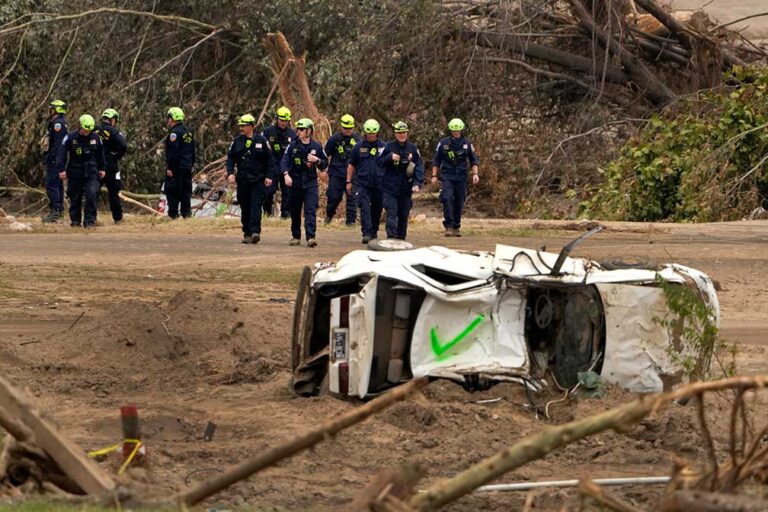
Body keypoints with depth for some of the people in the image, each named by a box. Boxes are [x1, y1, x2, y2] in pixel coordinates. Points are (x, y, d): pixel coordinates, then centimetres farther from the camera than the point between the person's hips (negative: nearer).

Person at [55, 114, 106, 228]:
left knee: (92, 194, -16)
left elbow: (100, 154, 17)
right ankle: (75, 220, 21)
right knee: (75, 197, 7)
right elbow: (61, 153, -9)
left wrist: (102, 168, 20)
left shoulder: (96, 138, 2)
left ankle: (89, 220, -11)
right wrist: (61, 169, -16)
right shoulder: (70, 137, -8)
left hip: (91, 173, 1)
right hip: (75, 173, -1)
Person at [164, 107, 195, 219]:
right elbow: (193, 151, 20)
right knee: (186, 191, 12)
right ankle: (186, 213, 13)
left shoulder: (174, 133, -14)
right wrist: (191, 164, 24)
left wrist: (169, 168, -19)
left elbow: (173, 152, -20)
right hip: (187, 167, 9)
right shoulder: (188, 132, 15)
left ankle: (173, 214, -7)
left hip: (176, 168, -9)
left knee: (172, 191, -5)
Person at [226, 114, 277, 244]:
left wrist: (269, 176, -3)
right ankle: (247, 233, 13)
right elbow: (230, 158, 9)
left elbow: (269, 160, 4)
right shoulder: (237, 141, 7)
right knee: (245, 208, 6)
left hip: (258, 180, -3)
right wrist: (230, 173, -6)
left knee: (256, 206, -13)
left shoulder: (261, 141, 1)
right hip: (242, 179, 3)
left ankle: (255, 231, -19)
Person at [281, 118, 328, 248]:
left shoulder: (316, 146, 4)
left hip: (311, 183, -1)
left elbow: (325, 164, 12)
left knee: (311, 210, -13)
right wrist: (286, 174, -23)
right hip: (295, 182, 1)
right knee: (295, 211, 9)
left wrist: (317, 160, -9)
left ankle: (311, 237, -19)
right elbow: (284, 161, -6)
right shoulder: (292, 146, 3)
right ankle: (296, 236, 23)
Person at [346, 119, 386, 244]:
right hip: (362, 183, -1)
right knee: (365, 208, -14)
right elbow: (351, 165, 14)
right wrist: (348, 181, 10)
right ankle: (366, 233, -20)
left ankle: (374, 232, 24)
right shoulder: (359, 147, 7)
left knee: (376, 209, 9)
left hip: (378, 185, 1)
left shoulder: (383, 147, 6)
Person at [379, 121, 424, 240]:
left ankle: (401, 237, 24)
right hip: (390, 187, -2)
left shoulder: (412, 148, 2)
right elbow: (380, 162, 4)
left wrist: (417, 183, -12)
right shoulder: (389, 147, 2)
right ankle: (391, 236, -20)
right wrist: (390, 157, -16)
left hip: (406, 188, 2)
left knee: (404, 215, 11)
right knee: (392, 213, -13)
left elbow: (419, 167, -1)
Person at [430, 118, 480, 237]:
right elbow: (436, 161, 10)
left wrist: (475, 174, 0)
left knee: (459, 203, 4)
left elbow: (474, 160, 12)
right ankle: (449, 226, -19)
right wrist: (434, 175, 5)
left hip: (461, 178, 2)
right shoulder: (443, 143, 3)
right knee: (447, 199, -19)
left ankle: (456, 227, 16)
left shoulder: (467, 144, 6)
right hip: (447, 177, -2)